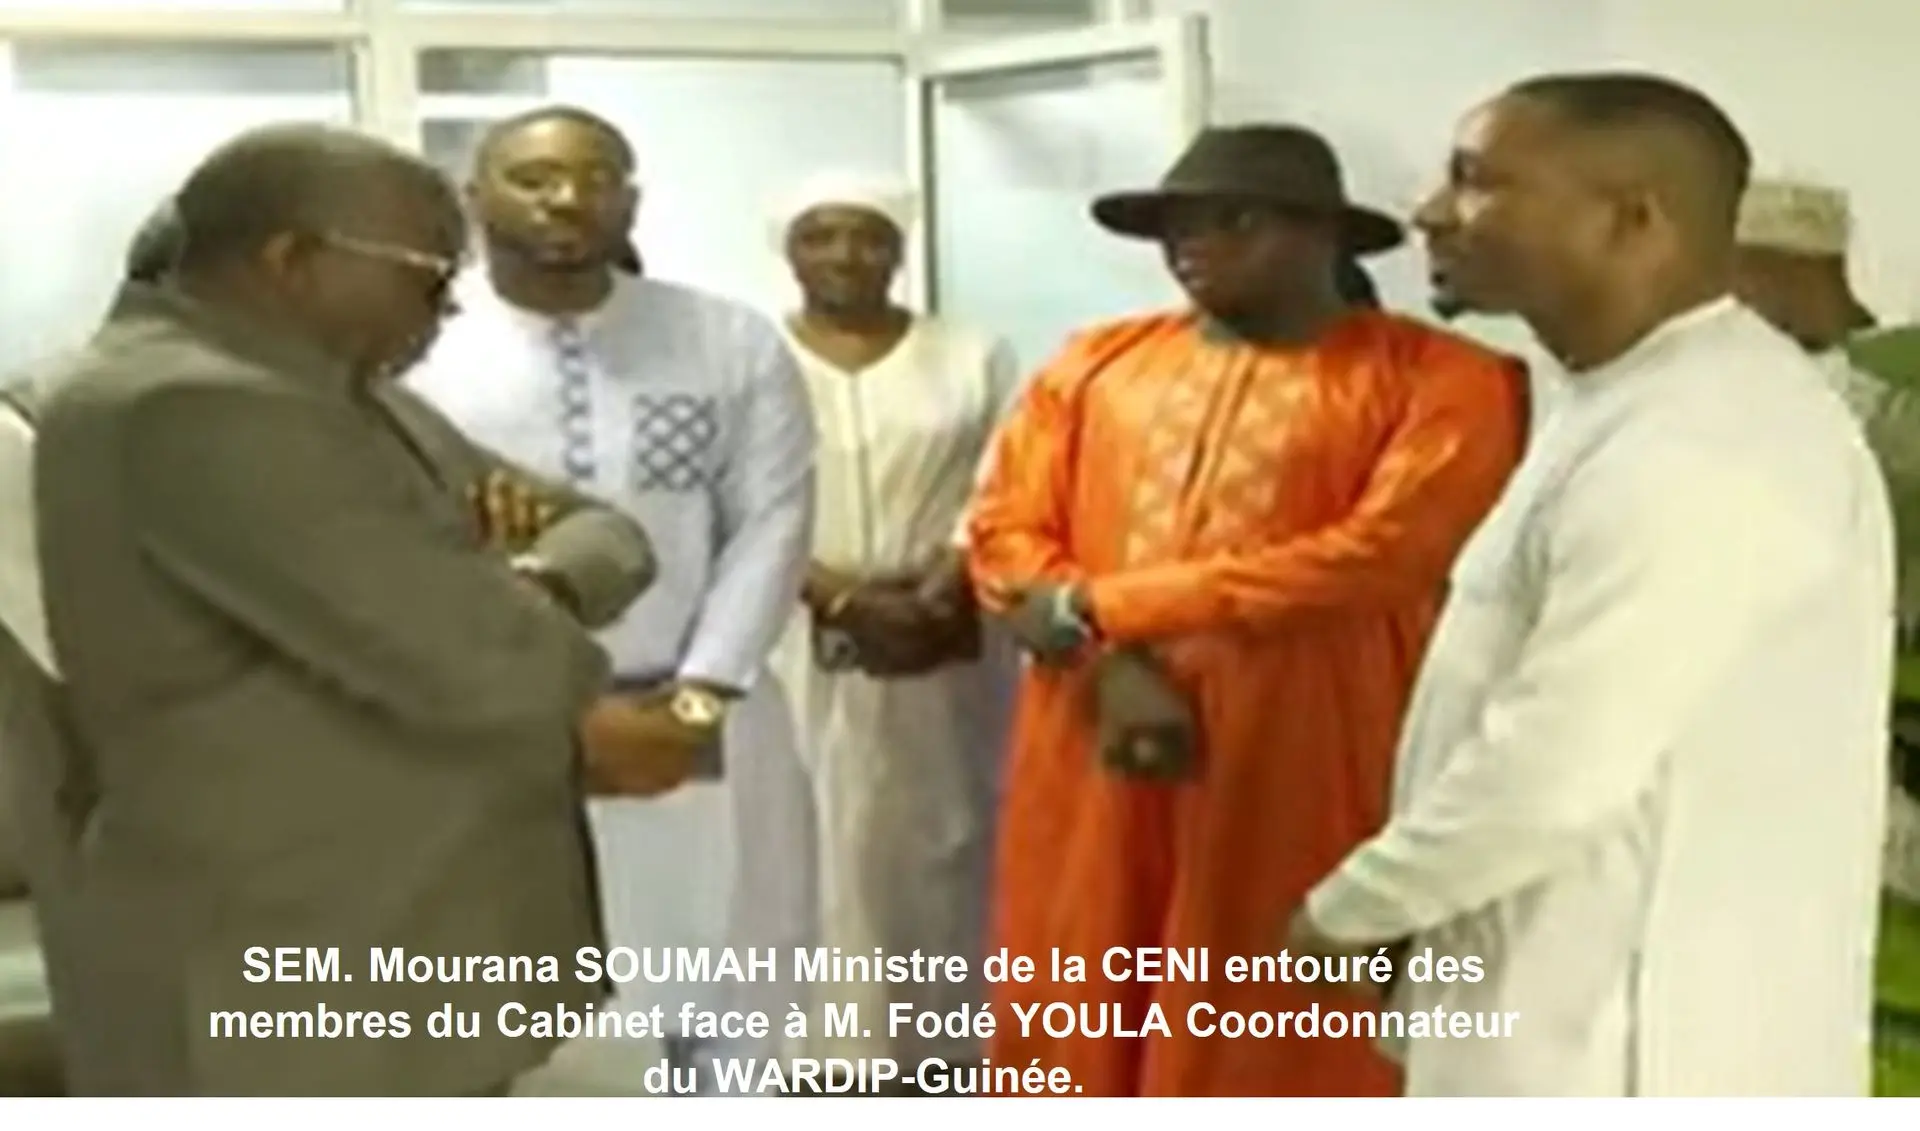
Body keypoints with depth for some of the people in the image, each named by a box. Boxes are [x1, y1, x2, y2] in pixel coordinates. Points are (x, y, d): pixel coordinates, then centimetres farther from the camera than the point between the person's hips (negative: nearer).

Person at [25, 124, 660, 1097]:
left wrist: (501, 560, -8)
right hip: (288, 987, -10)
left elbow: (609, 530, 14)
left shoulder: (308, 390, 12)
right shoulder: (193, 411, -22)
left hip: (368, 945, 11)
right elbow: (491, 664, -28)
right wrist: (556, 578, -5)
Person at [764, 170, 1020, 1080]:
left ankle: (949, 1054, 17)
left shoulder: (972, 359, 8)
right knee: (820, 853, -3)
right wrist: (843, 598, -17)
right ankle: (835, 1063, 6)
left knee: (947, 843, 5)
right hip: (800, 655, -1)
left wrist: (942, 596, -15)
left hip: (950, 654, 2)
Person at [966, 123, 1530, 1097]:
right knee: (1079, 1050, 12)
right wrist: (1109, 664, -13)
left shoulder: (1438, 380, -2)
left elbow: (1385, 553, -15)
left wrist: (1101, 605, -12)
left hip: (1296, 781, -4)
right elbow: (1004, 530, 8)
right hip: (1091, 772, 4)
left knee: (1270, 1065, 2)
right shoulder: (1098, 364, 12)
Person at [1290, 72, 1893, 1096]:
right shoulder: (1638, 405, 11)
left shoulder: (1700, 446, -23)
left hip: (1634, 1028, -10)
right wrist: (1392, 906, 13)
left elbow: (1556, 765, -26)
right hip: (1565, 1002, 10)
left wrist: (1348, 908, -11)